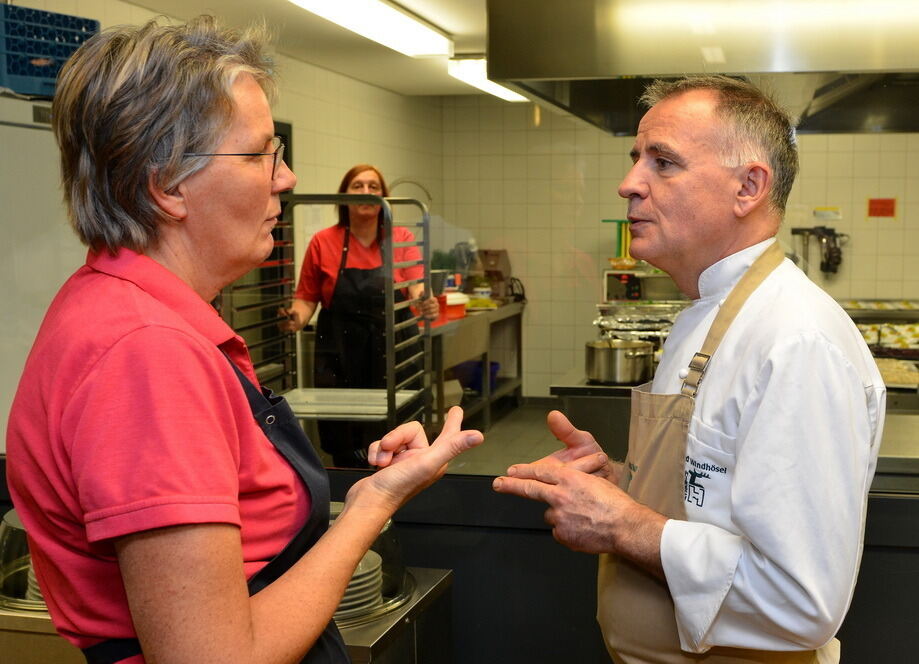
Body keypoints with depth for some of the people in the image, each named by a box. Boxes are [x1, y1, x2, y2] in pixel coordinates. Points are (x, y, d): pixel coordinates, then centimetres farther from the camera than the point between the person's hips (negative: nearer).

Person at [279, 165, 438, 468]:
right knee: (345, 453, 3)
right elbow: (307, 298, 6)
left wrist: (426, 302, -31)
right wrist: (297, 317, -15)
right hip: (338, 355, 0)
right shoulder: (323, 242, 2)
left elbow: (417, 287, -9)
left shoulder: (402, 239, 3)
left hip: (390, 354, 0)